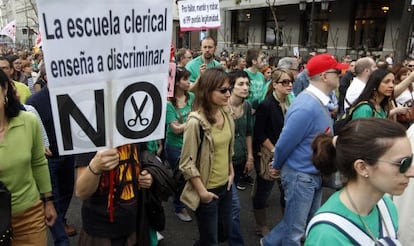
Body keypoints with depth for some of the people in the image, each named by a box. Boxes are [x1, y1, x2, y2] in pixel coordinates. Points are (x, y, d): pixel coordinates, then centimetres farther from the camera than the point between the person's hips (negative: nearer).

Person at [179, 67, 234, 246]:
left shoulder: (226, 115, 0)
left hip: (225, 186, 7)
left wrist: (231, 173, 8)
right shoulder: (196, 122, -23)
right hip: (208, 190, -7)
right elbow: (187, 163, -19)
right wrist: (202, 191, -16)